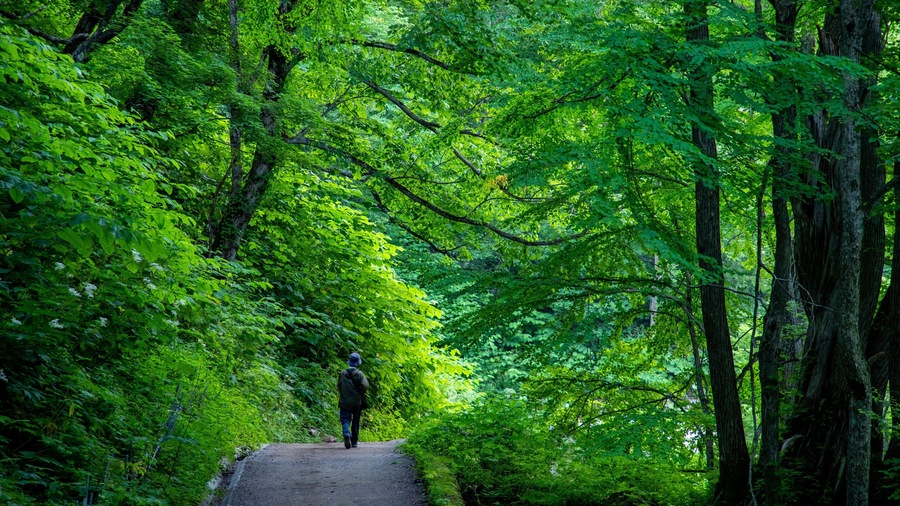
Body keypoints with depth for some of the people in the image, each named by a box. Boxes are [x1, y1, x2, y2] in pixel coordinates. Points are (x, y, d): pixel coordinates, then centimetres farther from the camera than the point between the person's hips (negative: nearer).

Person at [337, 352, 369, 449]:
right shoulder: (359, 374, -9)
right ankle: (354, 442, 18)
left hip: (345, 402, 1)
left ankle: (346, 433, -29)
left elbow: (339, 387, 5)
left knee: (345, 419, 2)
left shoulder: (342, 373, -1)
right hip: (357, 402, 0)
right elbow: (365, 386, -17)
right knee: (355, 422, 12)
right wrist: (360, 393, 3)